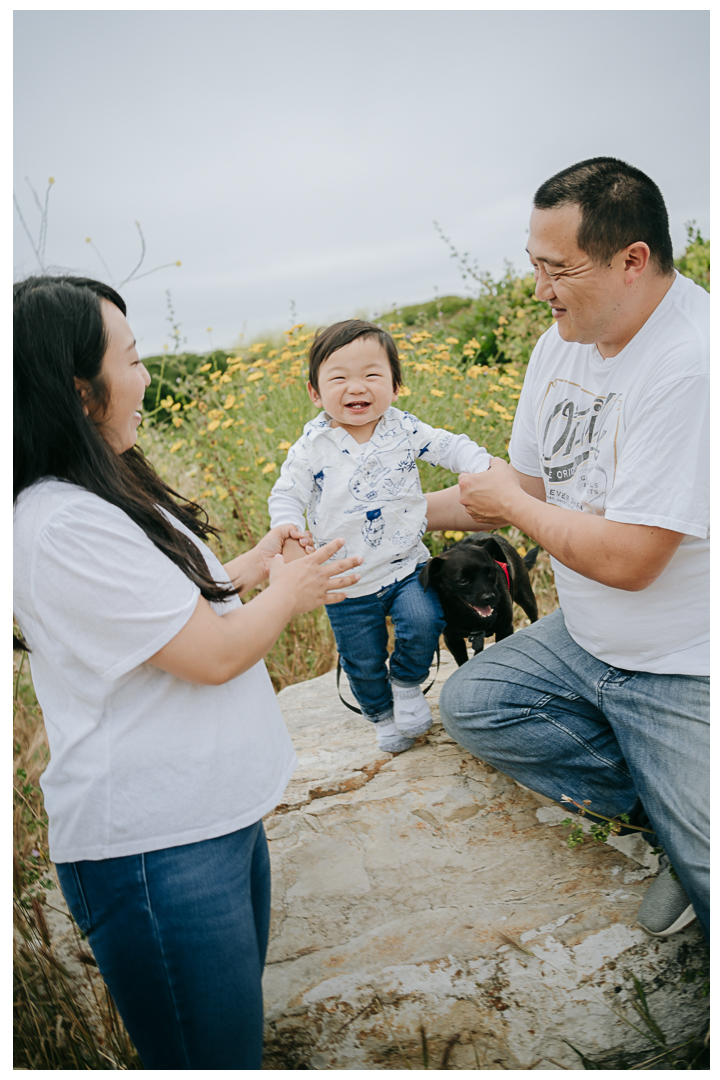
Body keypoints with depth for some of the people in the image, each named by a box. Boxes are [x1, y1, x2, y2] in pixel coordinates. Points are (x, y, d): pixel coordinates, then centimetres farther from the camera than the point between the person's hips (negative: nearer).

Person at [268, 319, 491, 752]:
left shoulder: (403, 430, -6)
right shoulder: (312, 446, -9)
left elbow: (449, 446, -1)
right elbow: (286, 495, -5)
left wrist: (485, 466, -19)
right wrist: (288, 531, -24)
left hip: (406, 565, 0)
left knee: (422, 623, -22)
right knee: (362, 660, 11)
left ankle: (407, 683, 11)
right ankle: (383, 715, 41)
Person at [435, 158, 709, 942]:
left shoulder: (690, 362, -29)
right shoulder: (562, 344, -1)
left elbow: (627, 559, -30)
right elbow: (522, 483, 9)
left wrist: (513, 506, -13)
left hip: (683, 672, -8)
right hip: (584, 642, 8)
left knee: (705, 879, -10)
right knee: (467, 705, 3)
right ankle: (657, 805, 6)